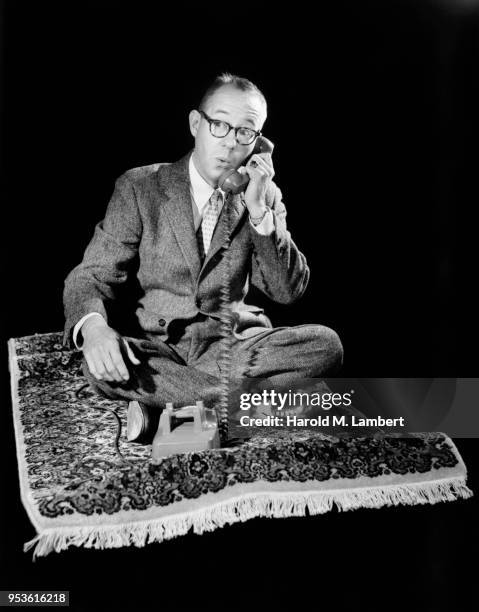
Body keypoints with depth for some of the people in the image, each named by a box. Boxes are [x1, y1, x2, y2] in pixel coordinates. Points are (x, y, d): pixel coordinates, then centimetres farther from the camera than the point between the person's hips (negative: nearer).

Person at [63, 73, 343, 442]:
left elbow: (288, 291, -2)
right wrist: (92, 326, -29)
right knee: (101, 366, -34)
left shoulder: (264, 197, 6)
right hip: (155, 346, -2)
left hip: (230, 344, 2)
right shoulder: (140, 187, -1)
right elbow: (92, 276, -5)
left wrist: (259, 210, -14)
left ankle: (163, 401, -20)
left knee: (326, 345, -22)